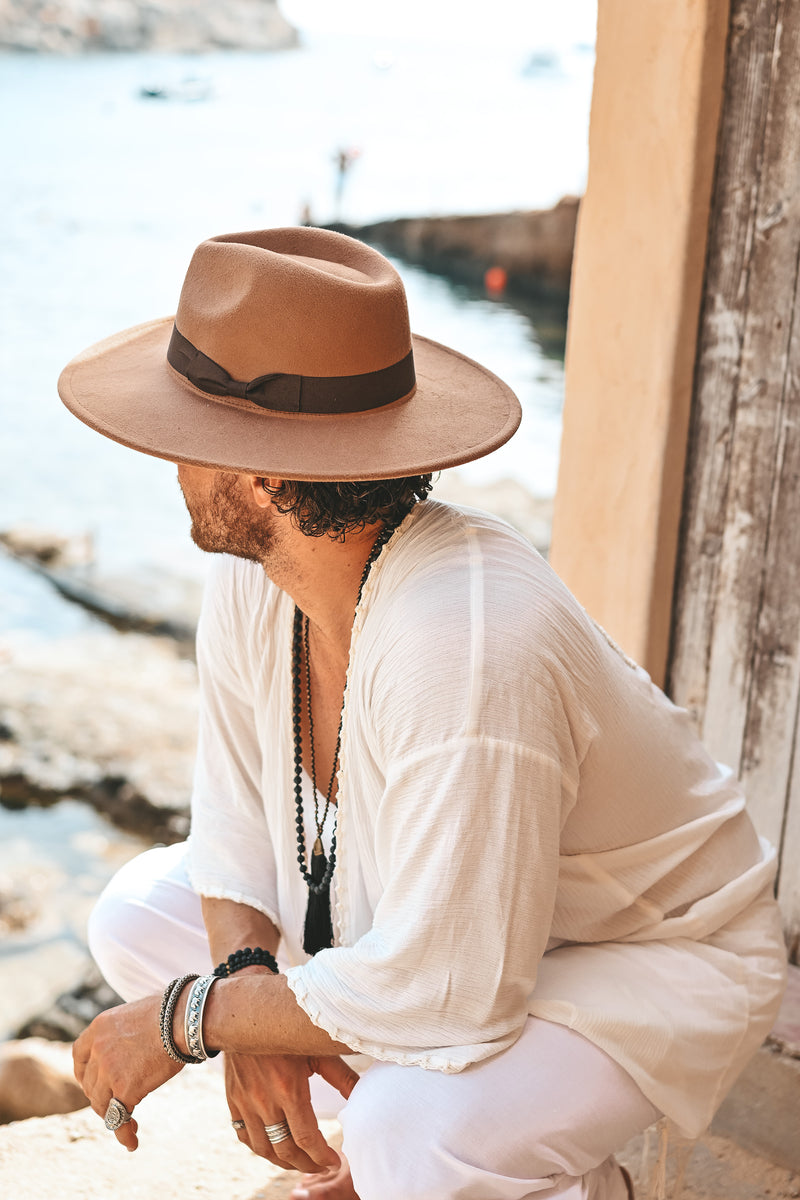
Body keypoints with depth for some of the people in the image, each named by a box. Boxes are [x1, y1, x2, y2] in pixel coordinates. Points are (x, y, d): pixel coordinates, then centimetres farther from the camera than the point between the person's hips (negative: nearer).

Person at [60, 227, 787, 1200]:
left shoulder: (464, 655, -38)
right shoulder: (250, 585, -13)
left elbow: (446, 991, -34)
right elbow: (237, 816, -1)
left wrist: (186, 1018, -23)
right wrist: (248, 1002, -19)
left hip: (649, 968, -8)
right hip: (434, 923, 8)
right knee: (137, 911, 2)